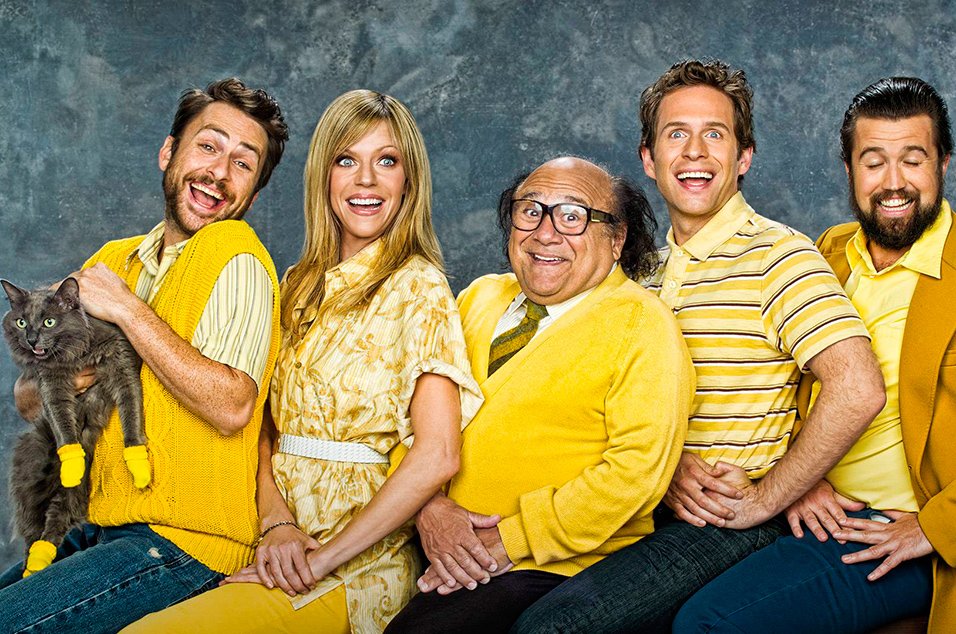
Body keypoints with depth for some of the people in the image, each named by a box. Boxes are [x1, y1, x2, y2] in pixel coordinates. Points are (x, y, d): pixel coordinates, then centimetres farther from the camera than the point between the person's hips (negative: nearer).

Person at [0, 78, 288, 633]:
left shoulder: (236, 257, -9)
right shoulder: (115, 259, 13)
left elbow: (231, 407, -22)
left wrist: (127, 309, -16)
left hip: (182, 543, -7)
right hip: (102, 528, 7)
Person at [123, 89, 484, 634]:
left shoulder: (418, 287, -8)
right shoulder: (302, 284, 13)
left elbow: (437, 456, -17)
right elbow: (267, 425, 12)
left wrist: (323, 559, -15)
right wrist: (275, 521, -7)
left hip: (357, 569, -5)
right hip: (280, 549, 6)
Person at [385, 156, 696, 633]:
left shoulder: (641, 322, -4)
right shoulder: (480, 297, 14)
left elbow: (639, 468, -14)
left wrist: (509, 540, -15)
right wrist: (430, 507, -8)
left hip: (554, 571, -5)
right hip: (444, 550, 5)